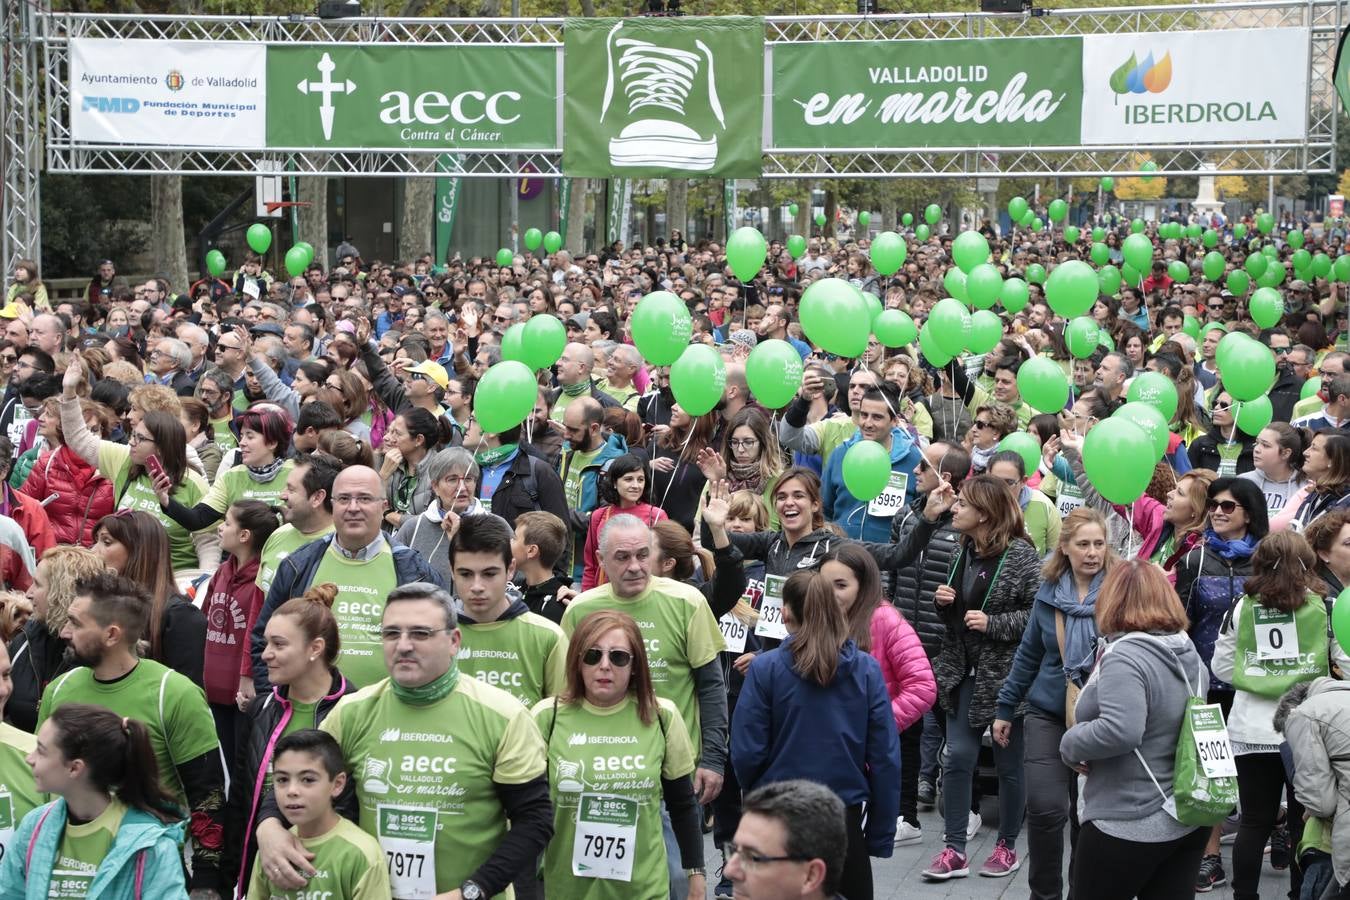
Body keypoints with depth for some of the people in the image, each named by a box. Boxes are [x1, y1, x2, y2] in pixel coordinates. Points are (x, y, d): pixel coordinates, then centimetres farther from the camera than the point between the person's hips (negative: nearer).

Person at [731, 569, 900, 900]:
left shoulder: (765, 669, -10)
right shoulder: (867, 670, -4)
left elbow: (747, 753, -10)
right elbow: (886, 757, -4)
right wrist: (881, 833, 4)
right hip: (844, 819, 1)